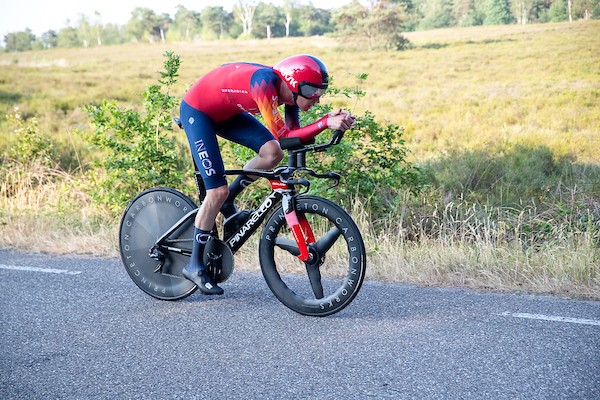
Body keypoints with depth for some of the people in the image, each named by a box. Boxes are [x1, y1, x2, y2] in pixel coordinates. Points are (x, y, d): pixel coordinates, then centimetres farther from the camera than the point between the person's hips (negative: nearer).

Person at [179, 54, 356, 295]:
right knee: (218, 191, -12)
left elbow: (293, 136, -13)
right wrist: (326, 123, -38)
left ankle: (227, 203, 10)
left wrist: (330, 121, -26)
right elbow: (280, 133, -35)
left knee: (272, 153, -13)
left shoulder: (289, 90, -10)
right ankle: (194, 266, 1)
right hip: (196, 111, -8)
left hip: (226, 112, 8)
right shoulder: (265, 82, -34)